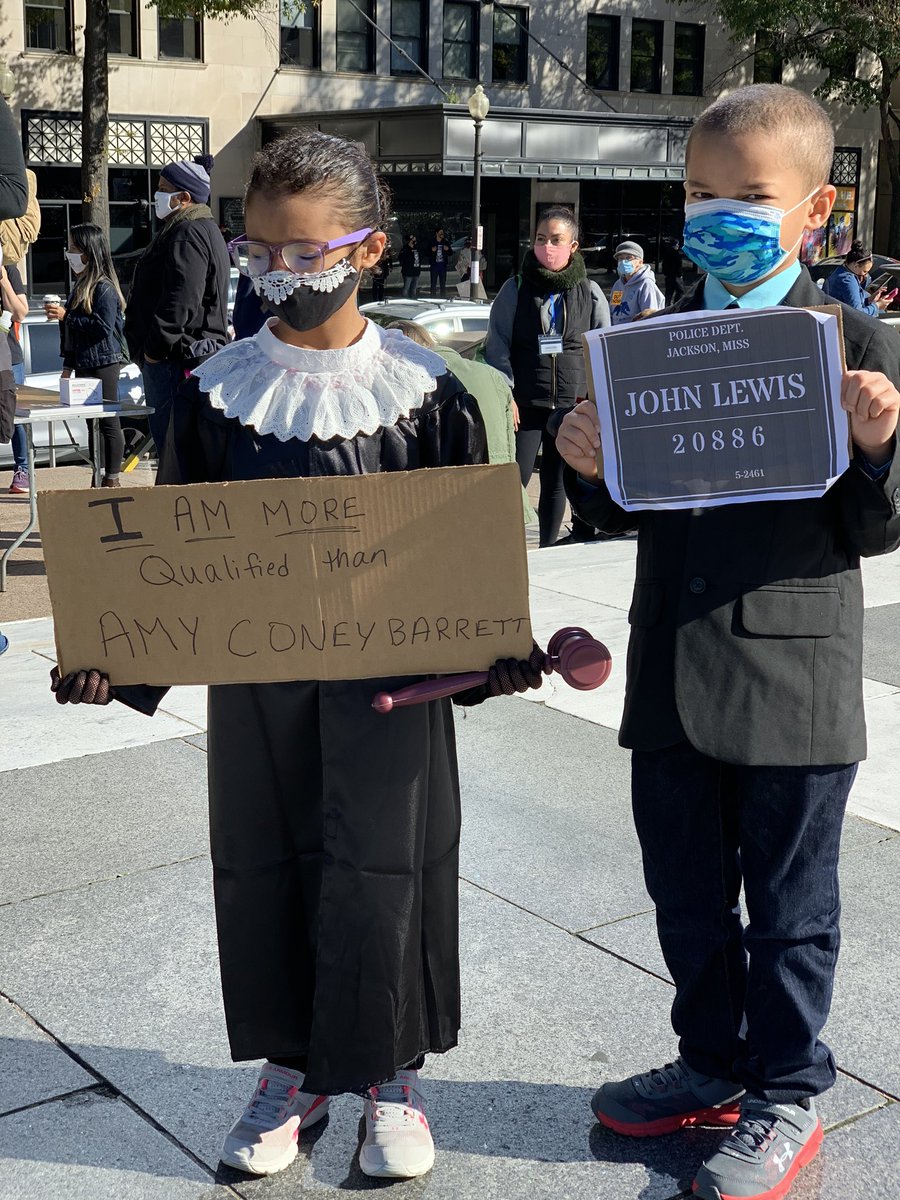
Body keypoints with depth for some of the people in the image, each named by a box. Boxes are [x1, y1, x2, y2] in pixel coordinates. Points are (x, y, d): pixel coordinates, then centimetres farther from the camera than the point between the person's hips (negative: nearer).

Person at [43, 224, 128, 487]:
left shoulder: (104, 288, -13)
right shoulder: (81, 285, 14)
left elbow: (104, 326, -22)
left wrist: (66, 316, -20)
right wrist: (68, 366, 19)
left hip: (104, 364, -9)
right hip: (84, 364, 9)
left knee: (108, 421, -3)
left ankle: (111, 479, 2)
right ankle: (100, 477, 17)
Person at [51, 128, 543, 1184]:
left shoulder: (422, 388, -5)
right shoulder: (219, 391, 1)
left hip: (389, 673, -2)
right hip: (254, 673, 3)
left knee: (376, 871, 4)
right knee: (259, 870, 11)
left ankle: (390, 1073, 27)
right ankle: (291, 1066, 33)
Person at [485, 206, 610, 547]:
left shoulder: (590, 292, 5)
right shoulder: (516, 289, 1)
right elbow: (497, 345, 0)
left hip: (573, 404, 2)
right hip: (525, 403, -2)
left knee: (558, 484, 9)